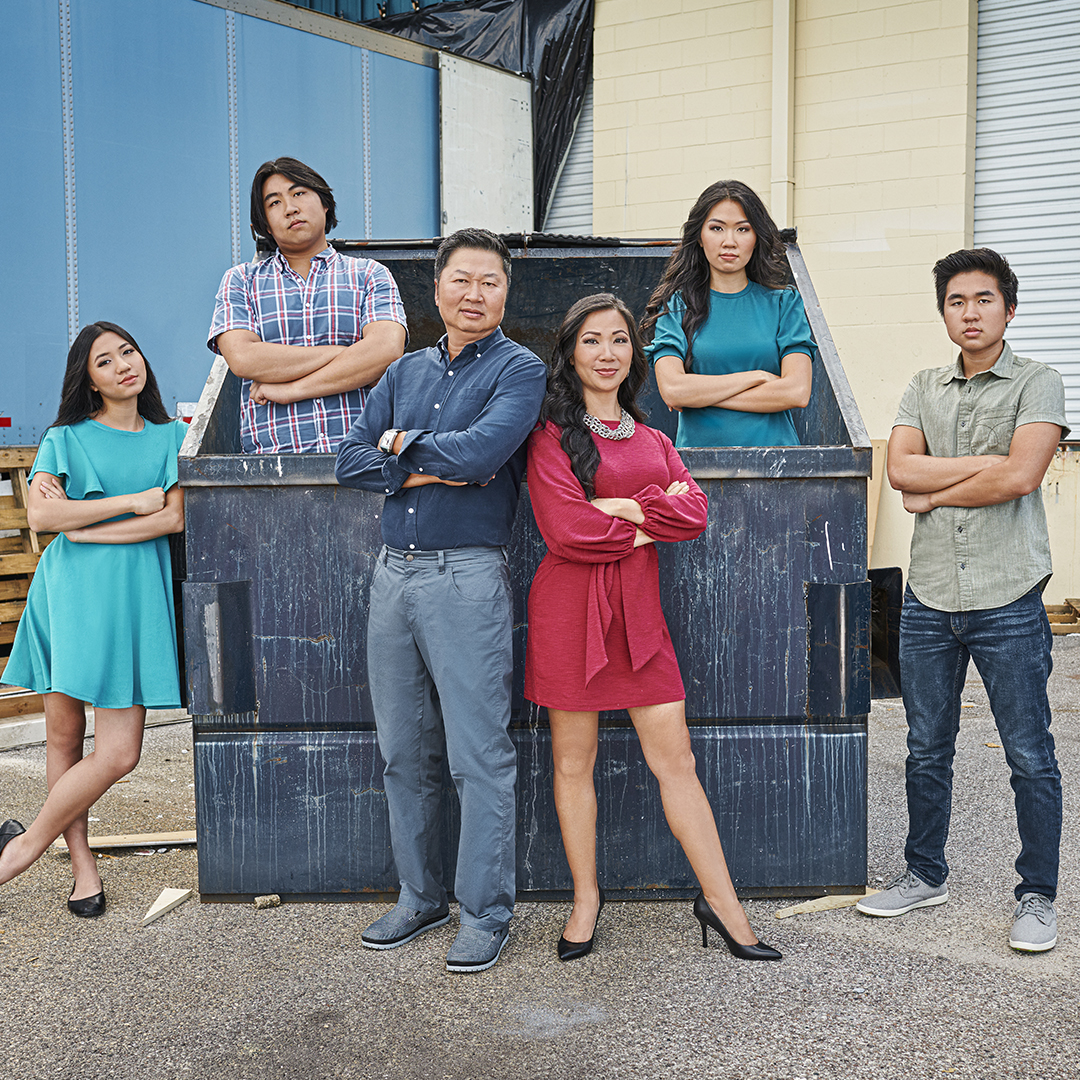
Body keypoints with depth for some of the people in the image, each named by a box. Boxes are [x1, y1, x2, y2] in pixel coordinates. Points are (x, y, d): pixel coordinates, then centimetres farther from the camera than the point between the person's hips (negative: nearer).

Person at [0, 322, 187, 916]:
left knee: (118, 752, -9)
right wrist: (133, 501, -6)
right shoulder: (66, 437, 9)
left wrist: (81, 526, -5)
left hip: (134, 595, 1)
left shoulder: (171, 436, 13)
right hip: (70, 593, -1)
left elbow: (174, 517, -1)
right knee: (63, 732, 1)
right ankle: (81, 863, 16)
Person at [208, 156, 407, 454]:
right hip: (273, 460, 0)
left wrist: (291, 389, -6)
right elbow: (242, 359, -1)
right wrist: (348, 352, -2)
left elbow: (387, 351, -3)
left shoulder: (370, 274, 16)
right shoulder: (240, 281, 18)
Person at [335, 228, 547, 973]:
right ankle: (420, 898, 26)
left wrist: (405, 444, -3)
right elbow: (352, 461, 8)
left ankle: (487, 912, 11)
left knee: (479, 756, -2)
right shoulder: (406, 372, 17)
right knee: (405, 752, 13)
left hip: (467, 576, -6)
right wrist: (421, 470, -8)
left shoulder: (519, 369, -1)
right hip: (394, 574, 6)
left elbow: (482, 450, -19)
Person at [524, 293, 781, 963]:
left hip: (638, 608, 4)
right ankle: (586, 901, 21)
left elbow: (695, 513, -1)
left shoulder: (653, 440, 15)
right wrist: (645, 524, -4)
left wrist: (615, 507, -10)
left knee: (676, 759, 4)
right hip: (570, 606, -3)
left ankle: (721, 901, 13)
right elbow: (565, 529, -14)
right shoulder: (553, 434, -1)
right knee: (574, 761, 6)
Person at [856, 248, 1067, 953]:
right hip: (929, 598, 4)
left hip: (1008, 602, -4)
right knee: (927, 752, 14)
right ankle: (926, 876, 29)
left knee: (1031, 758, 3)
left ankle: (1038, 896, 18)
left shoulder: (1037, 385, -1)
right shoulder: (924, 389, 13)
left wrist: (934, 494, -6)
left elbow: (1020, 476, -17)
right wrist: (986, 463, -11)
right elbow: (900, 468, -3)